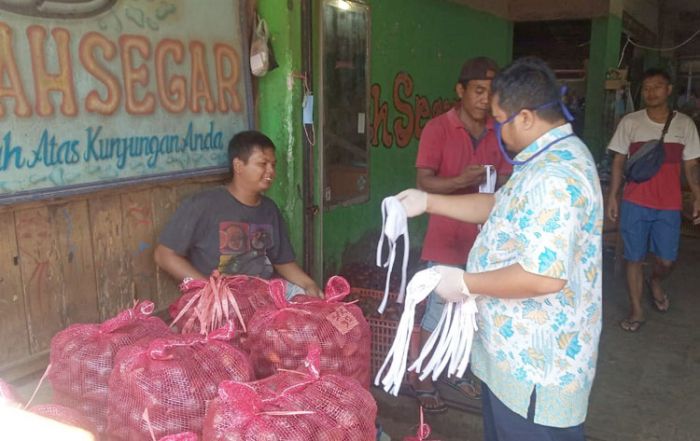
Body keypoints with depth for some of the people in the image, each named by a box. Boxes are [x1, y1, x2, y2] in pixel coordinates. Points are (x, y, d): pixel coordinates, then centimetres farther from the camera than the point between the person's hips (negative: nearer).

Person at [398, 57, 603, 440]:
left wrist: (465, 284, -22)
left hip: (536, 363, -10)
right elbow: (500, 205, 17)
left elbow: (546, 277, -34)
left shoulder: (554, 178, -28)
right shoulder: (552, 158, 8)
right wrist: (428, 202, 10)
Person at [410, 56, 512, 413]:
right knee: (438, 312, 1)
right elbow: (424, 183, -14)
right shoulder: (437, 128, -10)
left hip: (484, 235, 5)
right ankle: (422, 380, 18)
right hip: (447, 236, -5)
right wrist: (461, 180, -31)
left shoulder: (498, 132, 5)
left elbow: (505, 179, 12)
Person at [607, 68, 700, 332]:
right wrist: (612, 197, -2)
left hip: (669, 206, 1)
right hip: (634, 203, -1)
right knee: (635, 259, 4)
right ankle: (636, 310, 18)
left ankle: (655, 282, 40)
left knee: (666, 260, 5)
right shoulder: (630, 122, -1)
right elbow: (618, 162, 2)